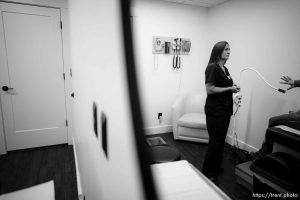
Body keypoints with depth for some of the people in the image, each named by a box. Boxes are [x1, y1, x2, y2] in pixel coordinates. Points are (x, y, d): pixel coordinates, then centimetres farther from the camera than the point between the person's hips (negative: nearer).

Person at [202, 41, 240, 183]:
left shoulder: (224, 69, 15)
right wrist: (229, 88, -14)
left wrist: (233, 86, 7)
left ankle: (215, 168, 32)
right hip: (215, 109, -9)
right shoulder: (212, 68, -12)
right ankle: (207, 174, 8)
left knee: (220, 140, 16)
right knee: (216, 141, -5)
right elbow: (209, 89, -18)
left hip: (224, 109, 9)